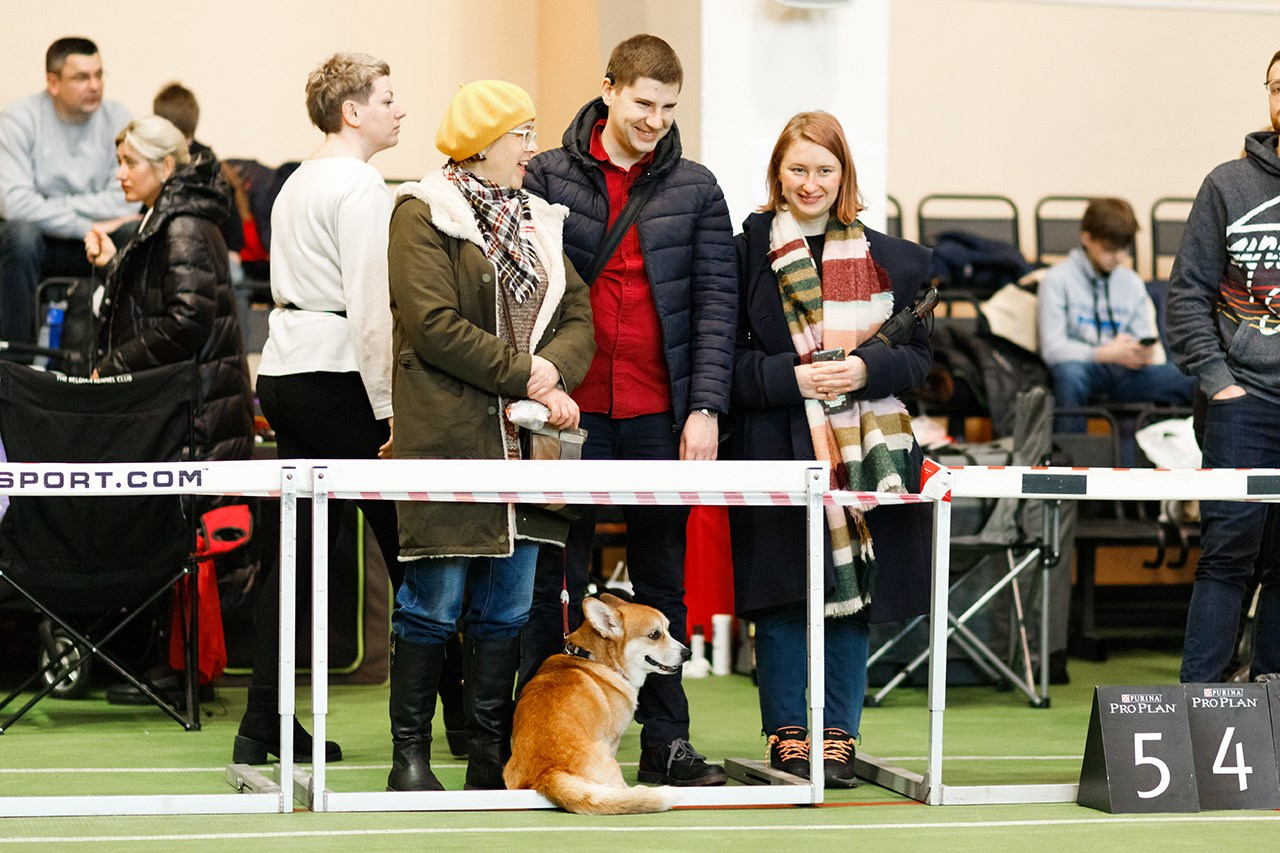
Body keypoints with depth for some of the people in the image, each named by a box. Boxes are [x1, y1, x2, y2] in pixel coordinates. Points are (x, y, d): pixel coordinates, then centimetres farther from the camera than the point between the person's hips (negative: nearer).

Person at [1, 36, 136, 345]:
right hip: (36, 240, -3)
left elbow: (126, 201, -13)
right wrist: (85, 226, -24)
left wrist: (57, 206, -18)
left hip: (92, 246, 3)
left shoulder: (117, 119, -3)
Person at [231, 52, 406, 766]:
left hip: (285, 369, 9)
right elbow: (370, 303, -16)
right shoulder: (361, 185, -10)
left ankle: (266, 722, 5)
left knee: (300, 550, 8)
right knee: (406, 544, -1)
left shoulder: (298, 183, 19)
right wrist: (389, 407, -15)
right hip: (337, 376, -9)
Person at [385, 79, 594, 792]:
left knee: (508, 608, 7)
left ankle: (492, 757, 14)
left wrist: (555, 371, -10)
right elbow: (435, 325, -14)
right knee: (436, 602, -4)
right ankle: (411, 754, 5)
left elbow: (579, 316, 11)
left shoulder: (539, 220, 19)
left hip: (525, 438, 6)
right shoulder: (424, 215, -3)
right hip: (448, 436, -6)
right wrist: (525, 375, -13)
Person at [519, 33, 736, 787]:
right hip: (570, 410, -1)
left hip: (659, 414, 1)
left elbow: (716, 302, 4)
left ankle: (666, 740, 13)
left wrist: (706, 408, -4)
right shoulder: (548, 177, 3)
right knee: (556, 578, 3)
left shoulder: (695, 190, 6)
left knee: (663, 581, 7)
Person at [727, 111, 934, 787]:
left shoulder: (888, 259, 10)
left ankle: (839, 733, 12)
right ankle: (787, 731, 9)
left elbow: (918, 355, 9)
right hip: (776, 445, -2)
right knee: (783, 595, -2)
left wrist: (866, 369, -10)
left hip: (864, 448, 2)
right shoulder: (749, 251, 3)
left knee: (854, 592, 3)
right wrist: (792, 378, -14)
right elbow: (729, 358, 0)